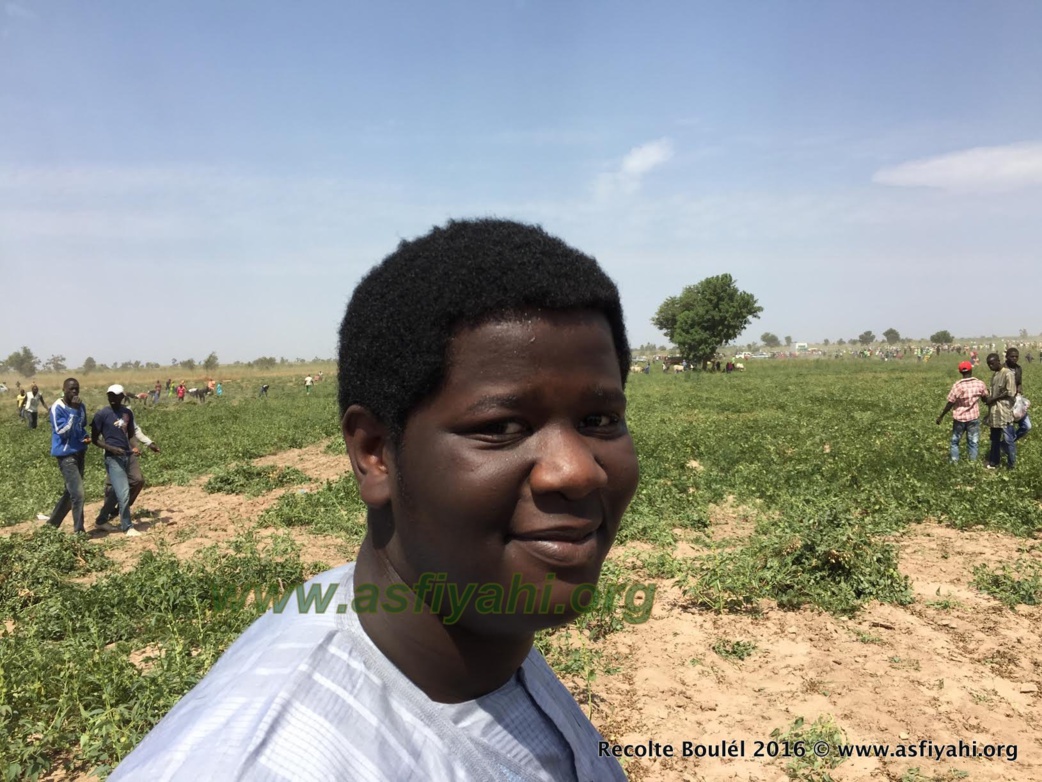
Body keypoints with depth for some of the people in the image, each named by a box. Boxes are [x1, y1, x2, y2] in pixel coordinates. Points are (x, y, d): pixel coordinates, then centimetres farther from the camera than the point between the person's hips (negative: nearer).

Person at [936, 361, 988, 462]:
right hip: (974, 417, 2)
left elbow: (950, 403, -14)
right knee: (973, 442, 12)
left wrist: (941, 416, -4)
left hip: (959, 417, -2)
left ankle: (954, 462, 16)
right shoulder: (980, 384, -8)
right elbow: (986, 399, 7)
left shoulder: (957, 385, -17)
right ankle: (973, 462, 15)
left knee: (955, 441, 14)